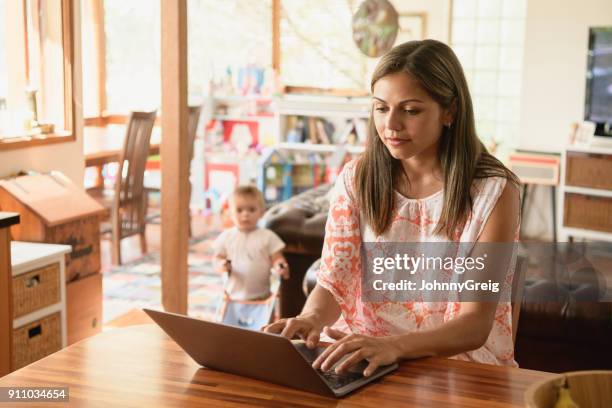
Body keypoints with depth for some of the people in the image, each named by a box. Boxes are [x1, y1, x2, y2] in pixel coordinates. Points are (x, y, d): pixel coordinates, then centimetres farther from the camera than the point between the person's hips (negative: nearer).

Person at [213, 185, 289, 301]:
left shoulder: (268, 237, -4)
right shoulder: (226, 237, 1)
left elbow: (277, 259, -4)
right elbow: (218, 258, 5)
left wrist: (279, 266, -27)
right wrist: (222, 266, -18)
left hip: (261, 295, -1)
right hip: (233, 295, 1)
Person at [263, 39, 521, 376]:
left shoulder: (493, 192, -8)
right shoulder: (356, 179, 4)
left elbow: (476, 325, -14)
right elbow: (332, 284, 2)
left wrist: (392, 346, -33)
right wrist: (311, 319, -23)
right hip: (362, 359, 3)